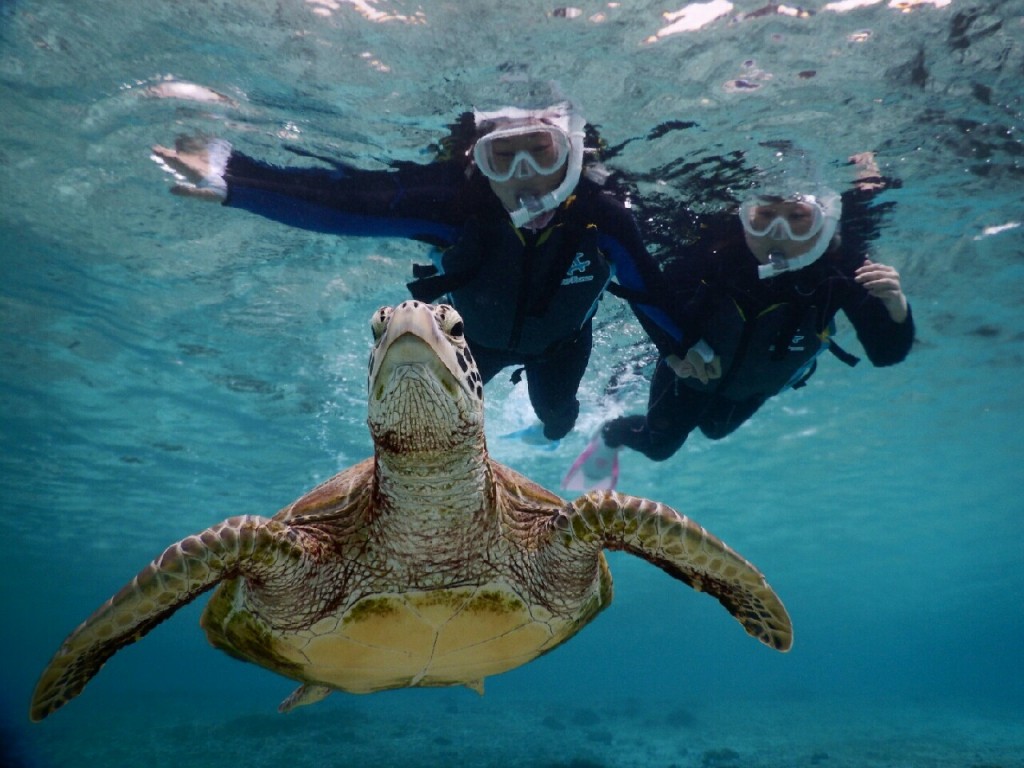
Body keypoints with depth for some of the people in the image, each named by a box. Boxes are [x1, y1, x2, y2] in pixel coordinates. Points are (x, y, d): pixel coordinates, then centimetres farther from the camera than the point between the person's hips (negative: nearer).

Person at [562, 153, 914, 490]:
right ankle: (610, 434, 51)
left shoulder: (842, 265, -36)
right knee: (658, 445, 17)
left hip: (759, 383, 3)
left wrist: (896, 306, -54)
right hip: (692, 363, -3)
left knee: (714, 429, 33)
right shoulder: (717, 240, -40)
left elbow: (886, 354, -35)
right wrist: (673, 351, -32)